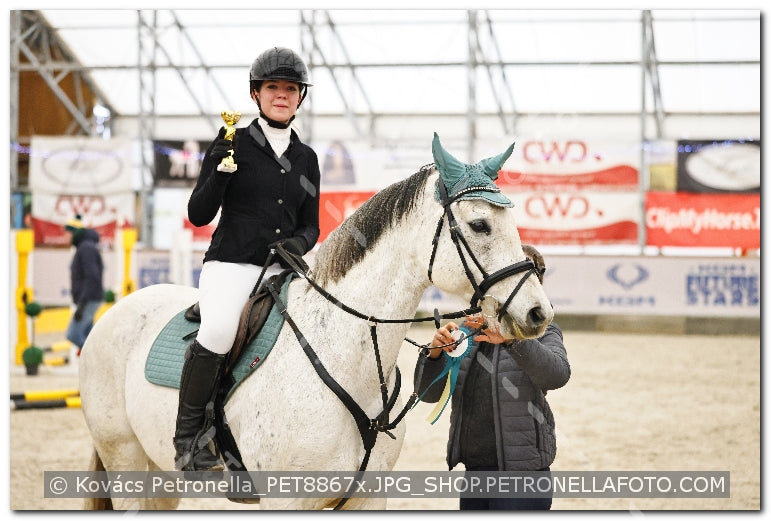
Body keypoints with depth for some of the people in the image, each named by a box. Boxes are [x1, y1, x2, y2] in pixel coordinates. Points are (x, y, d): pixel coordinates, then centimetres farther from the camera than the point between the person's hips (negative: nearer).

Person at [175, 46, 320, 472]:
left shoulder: (306, 158, 17)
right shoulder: (233, 144, 5)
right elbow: (199, 214, 1)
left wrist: (300, 242, -4)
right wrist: (219, 167, -13)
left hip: (282, 269, 4)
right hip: (232, 263, -4)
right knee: (218, 330, -35)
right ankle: (187, 438, -20)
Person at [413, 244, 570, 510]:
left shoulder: (540, 331, -3)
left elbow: (557, 374, -26)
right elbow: (429, 392, 4)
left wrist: (511, 338, -40)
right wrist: (435, 353, -16)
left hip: (521, 470, -6)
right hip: (474, 467, 6)